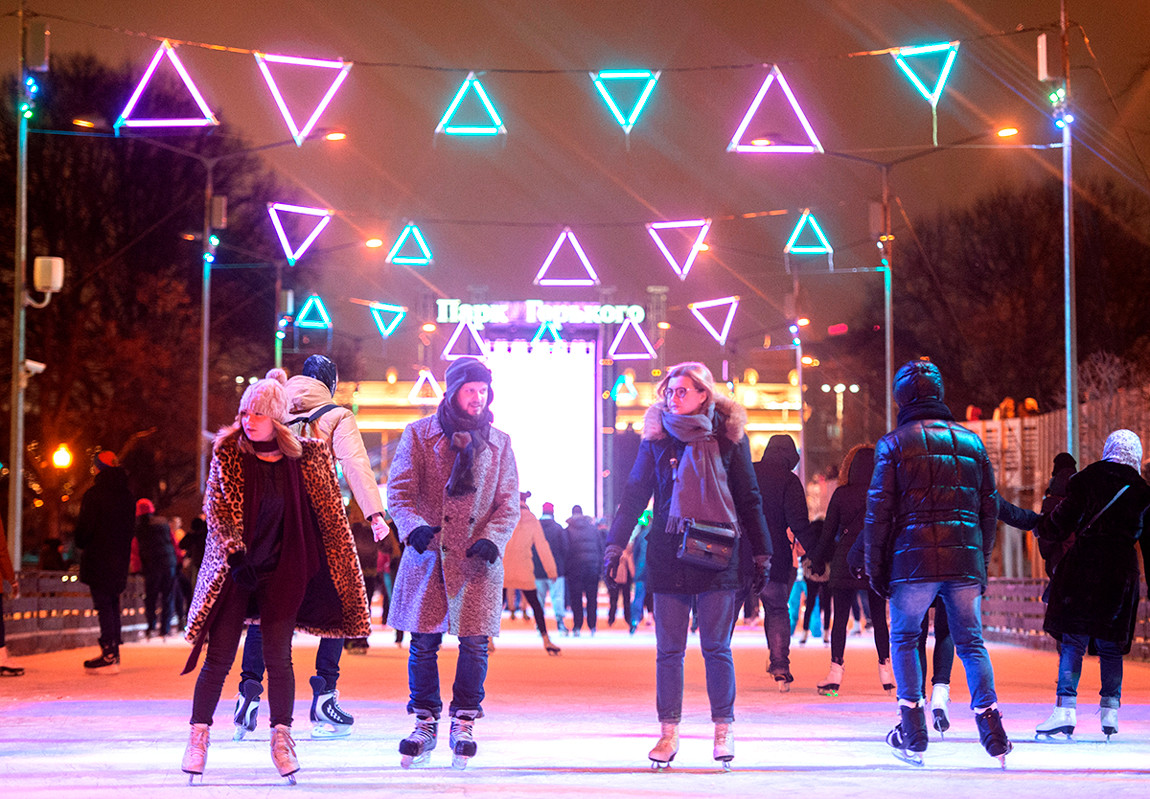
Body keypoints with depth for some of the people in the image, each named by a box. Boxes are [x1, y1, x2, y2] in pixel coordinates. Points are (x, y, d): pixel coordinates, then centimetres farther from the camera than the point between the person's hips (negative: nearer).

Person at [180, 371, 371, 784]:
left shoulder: (304, 457, -3)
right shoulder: (228, 452, -5)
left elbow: (329, 516, 7)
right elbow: (216, 507, -6)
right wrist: (237, 557, -17)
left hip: (282, 571, 1)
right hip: (234, 568, 0)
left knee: (278, 655, -3)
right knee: (219, 656, -3)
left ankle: (281, 739, 7)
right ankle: (198, 738, 3)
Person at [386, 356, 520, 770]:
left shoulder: (498, 442, 10)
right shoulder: (419, 434, 5)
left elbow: (509, 503, 9)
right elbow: (399, 490, 0)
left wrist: (491, 539, -9)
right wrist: (415, 526, -19)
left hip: (476, 558, 1)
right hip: (428, 552, -1)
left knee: (474, 643, -2)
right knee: (423, 642, 1)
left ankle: (464, 724, 12)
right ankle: (425, 724, 15)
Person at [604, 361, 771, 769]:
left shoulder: (728, 437, 3)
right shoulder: (657, 437, 6)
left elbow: (748, 497, 8)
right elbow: (635, 492, 8)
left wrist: (761, 552, 7)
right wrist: (615, 545, 2)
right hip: (667, 556, 1)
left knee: (717, 647, 0)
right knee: (669, 649, 2)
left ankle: (723, 729, 9)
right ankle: (669, 731, 7)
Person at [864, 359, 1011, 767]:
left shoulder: (894, 443, 0)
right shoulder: (971, 441, 12)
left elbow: (879, 511, -2)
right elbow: (990, 507, 14)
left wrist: (876, 568, 4)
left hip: (913, 561, -3)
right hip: (965, 560, 3)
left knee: (903, 639, 12)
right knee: (971, 643, 9)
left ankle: (913, 735, 7)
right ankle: (993, 734, -4)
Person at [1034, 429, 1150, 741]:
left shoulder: (1087, 481, 0)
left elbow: (1059, 527, 0)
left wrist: (1040, 526, 21)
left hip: (1083, 566, -2)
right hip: (1122, 573, 2)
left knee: (1073, 640, -3)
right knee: (1111, 645, 11)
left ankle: (1065, 709, -13)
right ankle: (1110, 710, 5)